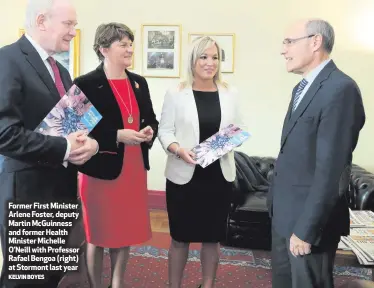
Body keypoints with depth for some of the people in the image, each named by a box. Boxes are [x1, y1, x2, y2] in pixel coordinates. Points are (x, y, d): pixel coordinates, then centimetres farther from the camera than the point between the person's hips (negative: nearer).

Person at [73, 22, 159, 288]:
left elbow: (151, 119, 15)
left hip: (134, 167, 6)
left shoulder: (139, 82, 9)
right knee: (98, 235, 9)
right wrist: (117, 136, -23)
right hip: (101, 169, -6)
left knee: (126, 232, 16)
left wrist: (149, 131, -7)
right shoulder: (86, 84, -10)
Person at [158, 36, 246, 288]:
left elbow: (240, 129, 9)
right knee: (180, 237, 10)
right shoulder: (176, 93, -2)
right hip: (184, 175, -2)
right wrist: (179, 149, -20)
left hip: (220, 175, 3)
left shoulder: (230, 94, 6)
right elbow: (165, 130, -3)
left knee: (212, 237, 14)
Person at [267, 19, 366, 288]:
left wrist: (306, 229, -21)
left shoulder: (340, 89, -19)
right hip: (284, 210, 9)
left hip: (309, 217, -8)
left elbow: (331, 169, -23)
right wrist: (276, 199, 13)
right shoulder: (302, 87, 12)